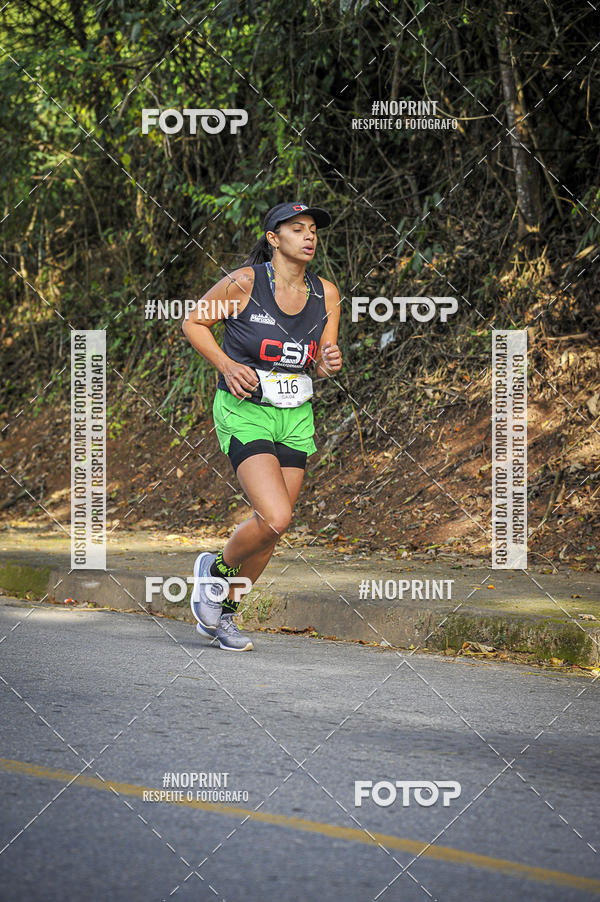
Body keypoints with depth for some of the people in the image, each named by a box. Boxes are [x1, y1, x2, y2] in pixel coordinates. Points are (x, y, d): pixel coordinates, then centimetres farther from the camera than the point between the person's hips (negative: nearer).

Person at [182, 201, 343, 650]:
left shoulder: (326, 293, 2)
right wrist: (227, 365, -12)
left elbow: (322, 365, 9)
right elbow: (194, 322, 1)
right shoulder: (244, 282, -12)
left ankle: (225, 610, 26)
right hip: (244, 412, -5)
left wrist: (331, 362, -15)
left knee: (271, 526, 5)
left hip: (295, 418, 5)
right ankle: (215, 568, 10)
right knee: (275, 519, -20)